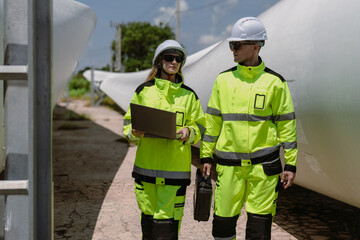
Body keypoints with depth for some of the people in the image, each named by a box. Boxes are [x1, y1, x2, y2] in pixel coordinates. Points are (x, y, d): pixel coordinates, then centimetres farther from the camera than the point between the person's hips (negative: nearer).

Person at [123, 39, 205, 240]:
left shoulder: (188, 95, 7)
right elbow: (129, 122, 11)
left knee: (168, 217, -5)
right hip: (146, 164, 1)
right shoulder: (144, 91, 7)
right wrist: (134, 132, -11)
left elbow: (200, 127, 10)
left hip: (176, 167, -1)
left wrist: (189, 132, -12)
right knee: (148, 215, 9)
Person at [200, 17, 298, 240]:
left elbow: (287, 125, 1)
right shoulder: (224, 79, 5)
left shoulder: (275, 82, -2)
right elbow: (212, 120, 9)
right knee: (223, 218, 7)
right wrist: (206, 156, 7)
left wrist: (290, 165, -2)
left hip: (263, 164, -2)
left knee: (260, 221, 4)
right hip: (229, 164, 2)